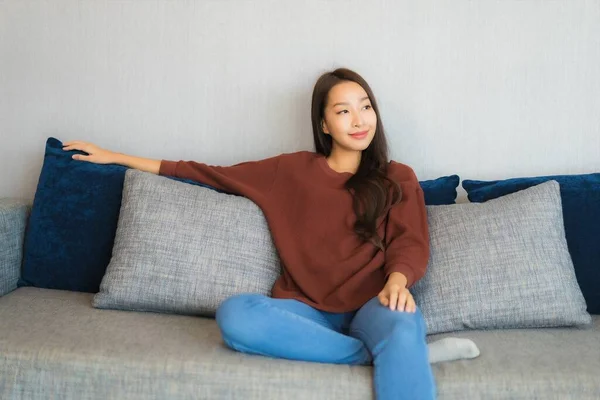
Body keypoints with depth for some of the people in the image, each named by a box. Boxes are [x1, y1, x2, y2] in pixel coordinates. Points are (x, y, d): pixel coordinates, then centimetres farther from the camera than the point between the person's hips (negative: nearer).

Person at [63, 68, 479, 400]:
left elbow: (411, 243, 2)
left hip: (370, 307, -2)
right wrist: (117, 157, 21)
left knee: (402, 327, -38)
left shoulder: (398, 178, 13)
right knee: (234, 314, -32)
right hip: (307, 311, 2)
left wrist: (397, 280, -24)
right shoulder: (292, 170, 14)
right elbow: (212, 174, 18)